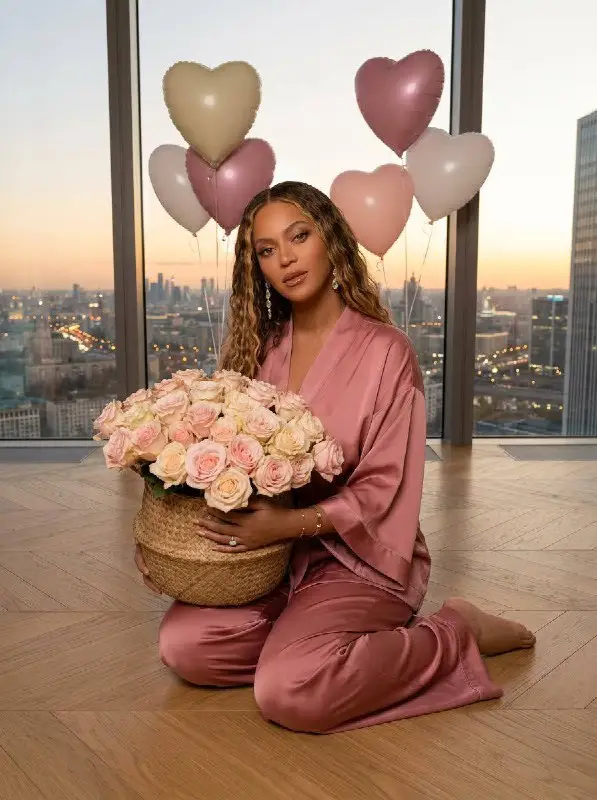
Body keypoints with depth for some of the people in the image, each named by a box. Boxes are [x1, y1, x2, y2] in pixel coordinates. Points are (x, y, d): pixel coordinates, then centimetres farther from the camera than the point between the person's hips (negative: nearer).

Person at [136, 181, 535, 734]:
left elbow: (383, 489, -12)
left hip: (359, 557, -5)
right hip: (272, 555, 5)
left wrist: (291, 522, -26)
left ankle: (456, 636, -2)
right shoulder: (262, 349, 5)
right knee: (182, 646, -14)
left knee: (288, 693, -25)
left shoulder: (384, 350, -11)